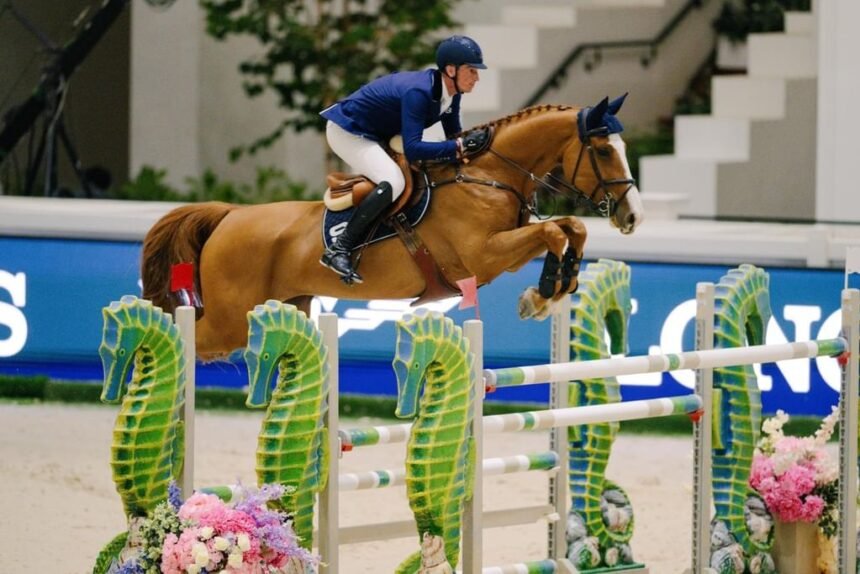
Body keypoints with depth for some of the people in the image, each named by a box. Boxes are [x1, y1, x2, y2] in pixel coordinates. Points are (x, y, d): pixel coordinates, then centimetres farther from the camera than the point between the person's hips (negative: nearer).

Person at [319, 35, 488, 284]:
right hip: (347, 131, -10)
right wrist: (461, 146, -41)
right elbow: (412, 149, -39)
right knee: (393, 182, -29)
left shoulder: (450, 93, -6)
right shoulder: (418, 92, -32)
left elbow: (453, 136, 5)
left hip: (378, 135, 10)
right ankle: (338, 250, -29)